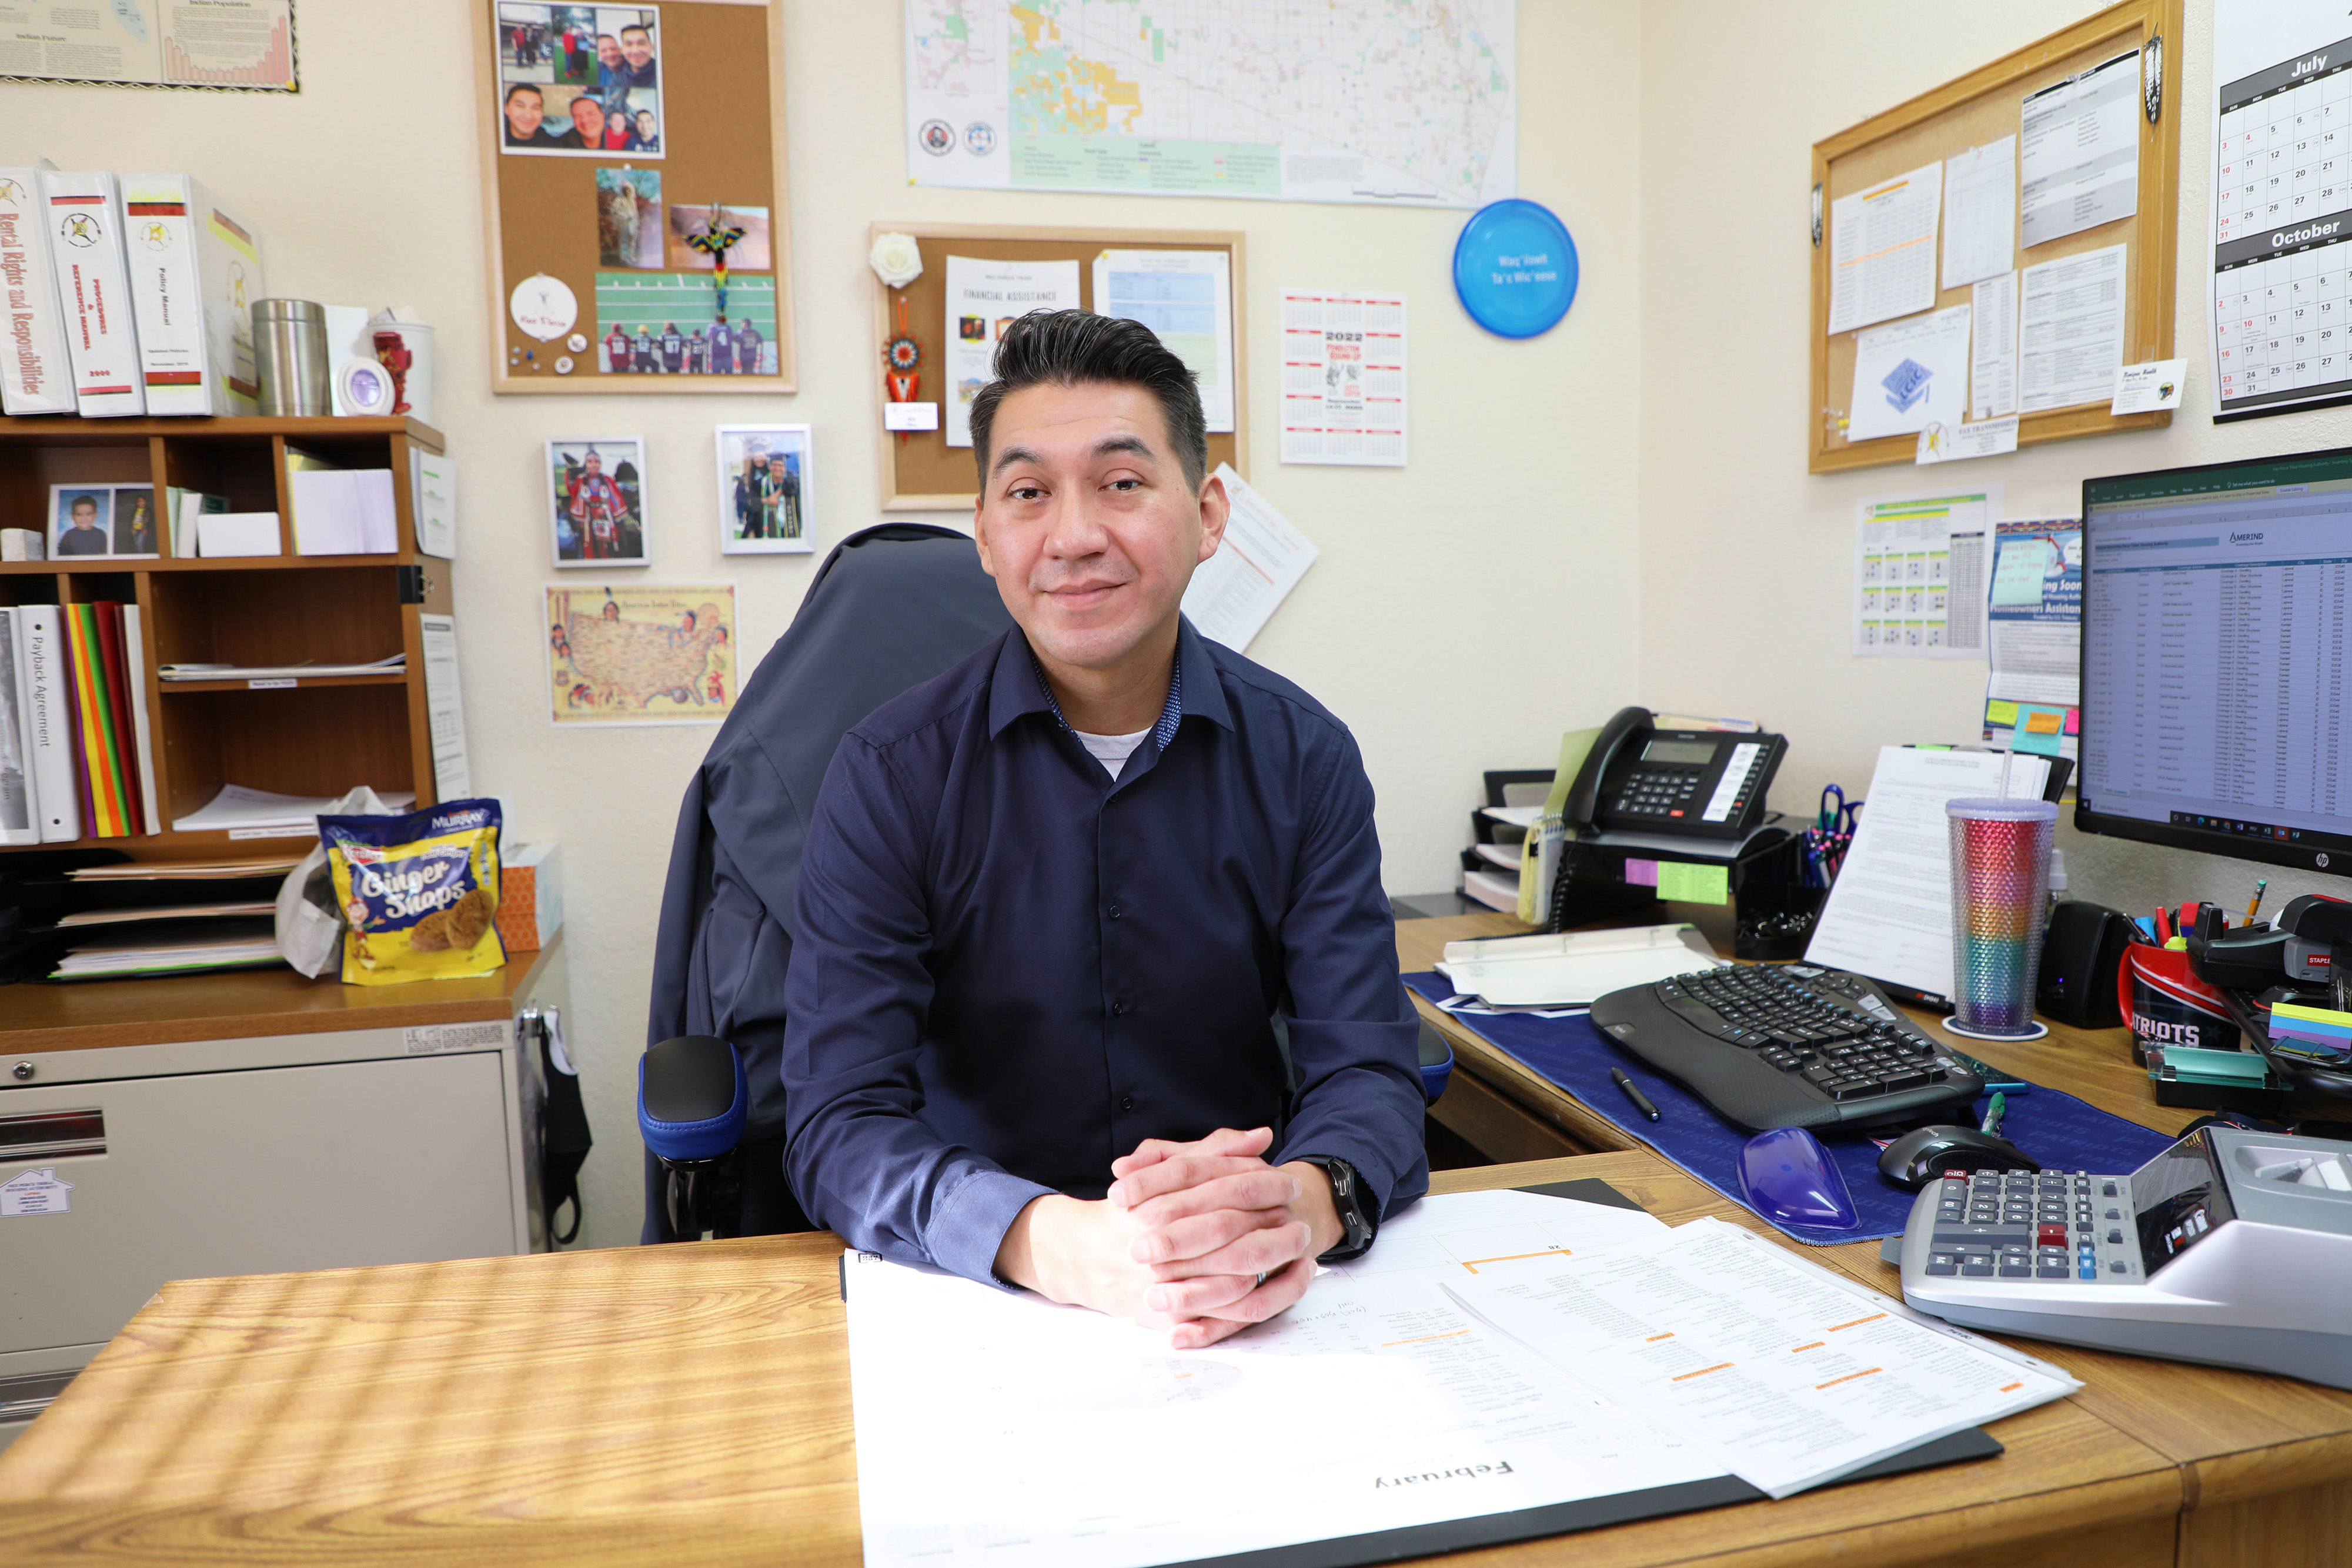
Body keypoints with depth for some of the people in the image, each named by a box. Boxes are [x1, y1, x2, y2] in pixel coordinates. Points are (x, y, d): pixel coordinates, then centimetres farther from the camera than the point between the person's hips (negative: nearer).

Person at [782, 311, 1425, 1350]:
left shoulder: (1305, 758, -1)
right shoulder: (891, 776, -7)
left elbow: (1365, 1069, -6)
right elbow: (839, 1125, -13)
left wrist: (1306, 1203, -29)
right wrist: (1061, 1244, -32)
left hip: (1258, 1299, 1)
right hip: (981, 1292, 0)